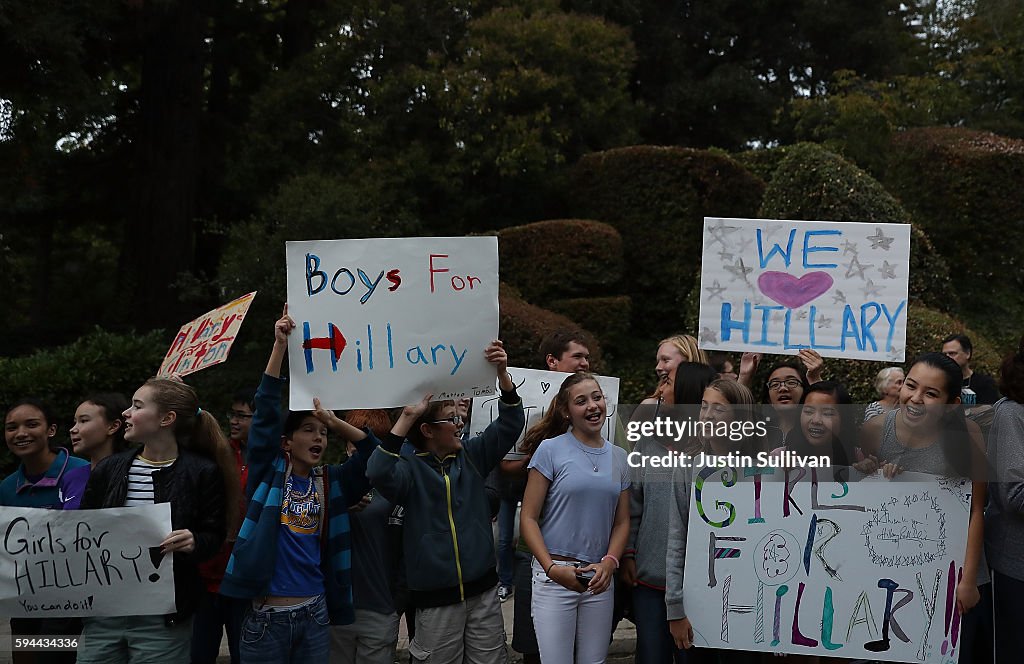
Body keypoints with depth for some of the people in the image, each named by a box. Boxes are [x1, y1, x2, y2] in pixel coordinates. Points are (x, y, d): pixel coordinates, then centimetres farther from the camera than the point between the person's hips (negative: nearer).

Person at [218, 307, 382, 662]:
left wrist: (335, 422, -3)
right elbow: (266, 412, -9)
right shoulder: (269, 472, 0)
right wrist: (280, 345, -14)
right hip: (266, 615, -3)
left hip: (315, 613, 4)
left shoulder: (330, 482, 8)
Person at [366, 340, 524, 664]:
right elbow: (379, 472, -27)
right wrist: (407, 417, -26)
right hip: (435, 598, -4)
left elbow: (509, 424, 4)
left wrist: (502, 373, -11)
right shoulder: (411, 467, -7)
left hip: (483, 590, 4)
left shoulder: (471, 455, 8)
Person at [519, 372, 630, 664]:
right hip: (554, 574, -4)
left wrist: (609, 564, -6)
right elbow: (528, 518, -5)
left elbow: (622, 522, 11)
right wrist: (552, 568, -14)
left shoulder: (619, 457, 10)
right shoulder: (551, 450, -4)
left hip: (599, 579, 4)